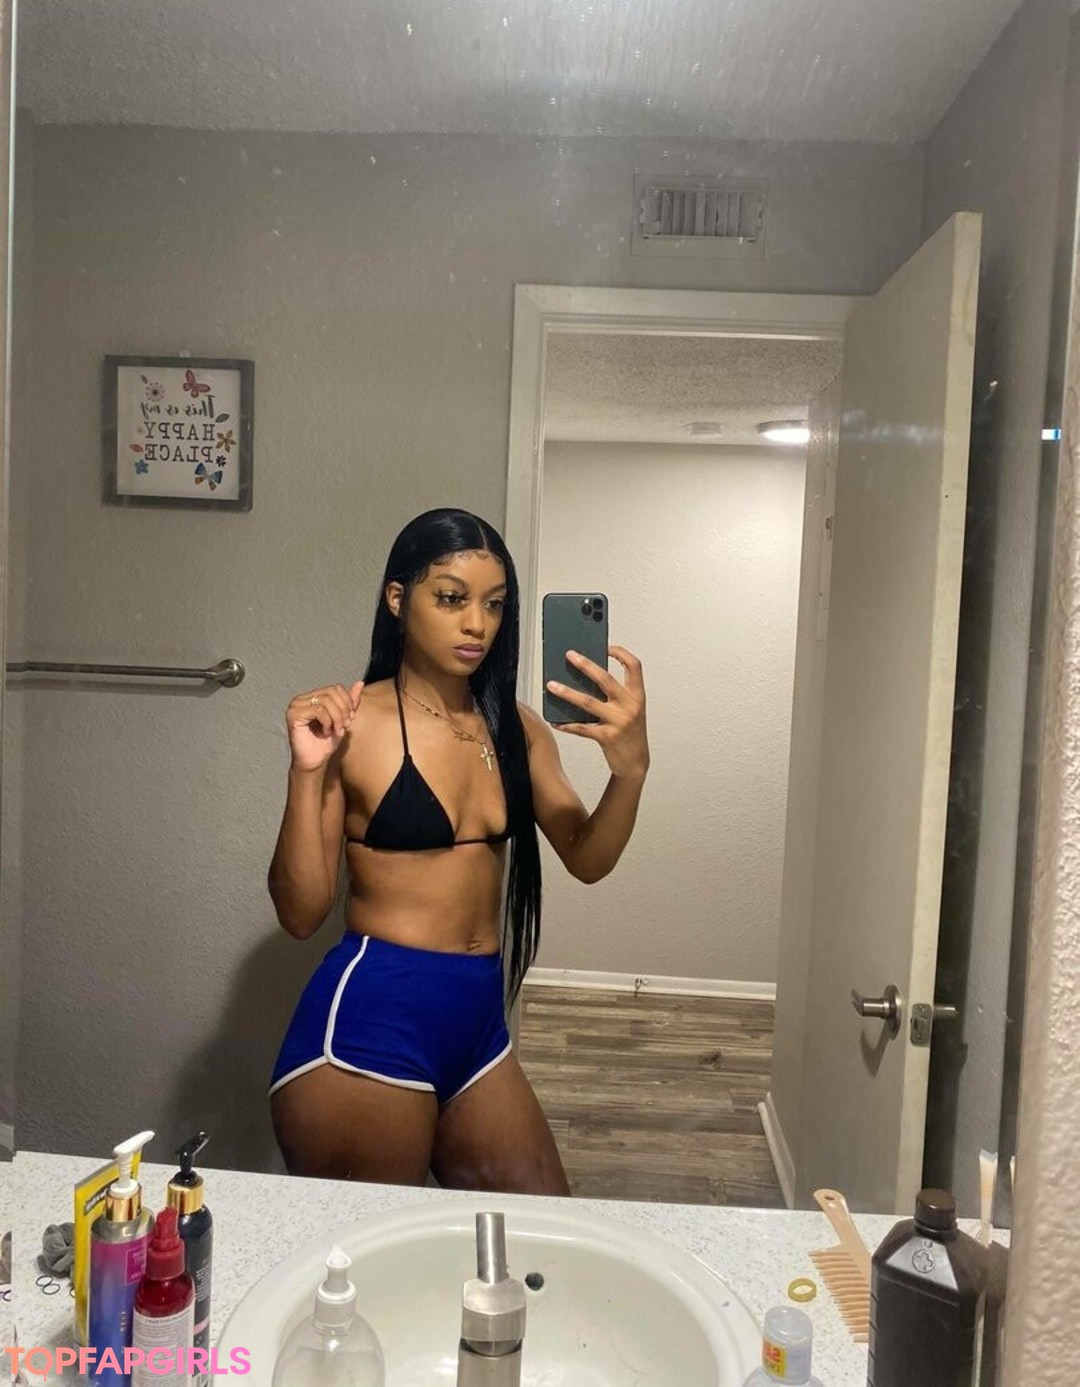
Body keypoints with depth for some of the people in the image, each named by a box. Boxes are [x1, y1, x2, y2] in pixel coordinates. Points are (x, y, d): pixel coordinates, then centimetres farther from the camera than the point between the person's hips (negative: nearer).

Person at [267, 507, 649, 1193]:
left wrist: (630, 765, -15)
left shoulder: (514, 725, 6)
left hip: (478, 1020, 6)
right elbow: (301, 915, -10)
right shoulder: (353, 720, -10)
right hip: (369, 1017, -5)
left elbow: (586, 859, 3)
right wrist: (308, 772, -23)